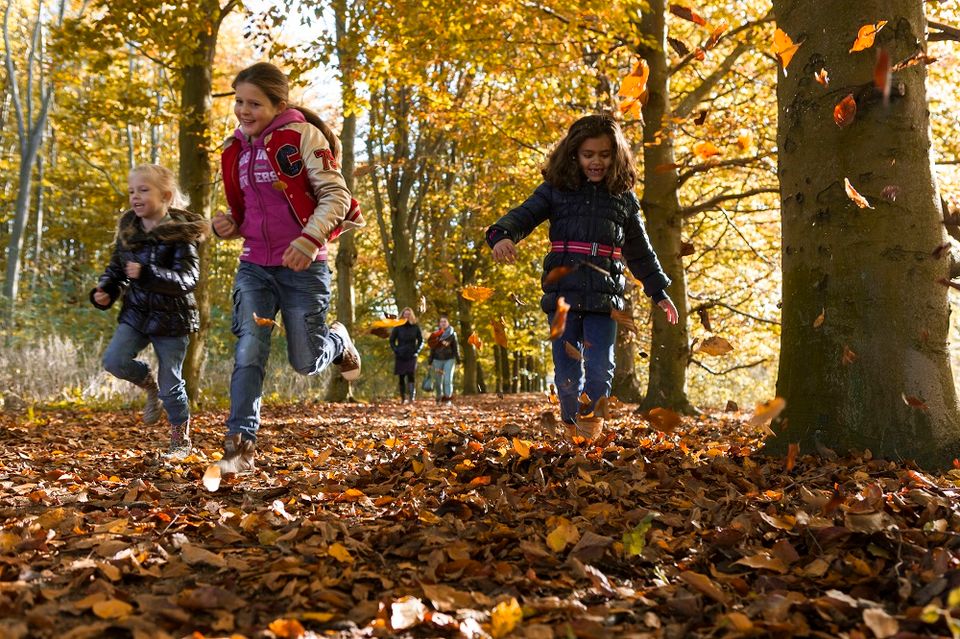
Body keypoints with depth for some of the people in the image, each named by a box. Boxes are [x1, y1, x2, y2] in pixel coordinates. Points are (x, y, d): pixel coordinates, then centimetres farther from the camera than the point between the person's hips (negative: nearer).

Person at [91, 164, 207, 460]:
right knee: (114, 360, -15)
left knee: (171, 385, 3)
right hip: (136, 313, 5)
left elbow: (187, 279, -24)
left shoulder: (179, 234, -16)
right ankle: (149, 382, 18)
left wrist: (146, 273, -35)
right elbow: (116, 268, 16)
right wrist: (105, 291, -3)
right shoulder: (128, 230, 2)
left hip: (172, 318, -5)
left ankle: (181, 441, 24)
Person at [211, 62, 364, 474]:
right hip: (254, 267, 4)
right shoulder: (235, 150, 10)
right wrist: (227, 226, -2)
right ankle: (241, 443, -8)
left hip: (302, 267, -4)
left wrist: (309, 240, -27)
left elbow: (336, 194, -13)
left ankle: (338, 340, 39)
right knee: (249, 352, -11)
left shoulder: (302, 135, -8)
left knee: (305, 363, 4)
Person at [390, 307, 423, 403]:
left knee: (411, 376, -13)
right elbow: (391, 340, 9)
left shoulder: (415, 327, 4)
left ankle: (412, 398, -17)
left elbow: (421, 341, 12)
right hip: (400, 357, 1)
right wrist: (396, 350, -3)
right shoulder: (397, 327, 2)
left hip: (411, 356, -1)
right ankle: (402, 398, 12)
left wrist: (417, 350, -1)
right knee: (401, 378, 4)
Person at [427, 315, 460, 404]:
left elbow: (456, 347, 5)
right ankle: (439, 398, 15)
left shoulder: (452, 334, 2)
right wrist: (430, 361, 10)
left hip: (449, 359, -2)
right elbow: (432, 348, 12)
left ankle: (448, 398, -9)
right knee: (438, 381, 4)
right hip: (437, 360, 2)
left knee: (448, 379, -12)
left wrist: (458, 359, 1)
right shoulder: (435, 334, 7)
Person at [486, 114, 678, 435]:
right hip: (563, 296, 0)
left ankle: (592, 431, 2)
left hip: (604, 298, 1)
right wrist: (502, 235, -29)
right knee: (567, 372, 5)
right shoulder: (556, 189, 6)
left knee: (600, 372, -6)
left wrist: (659, 291, 22)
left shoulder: (623, 199, 11)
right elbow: (524, 215, -7)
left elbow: (640, 251, 20)